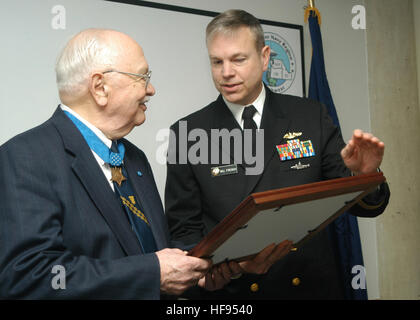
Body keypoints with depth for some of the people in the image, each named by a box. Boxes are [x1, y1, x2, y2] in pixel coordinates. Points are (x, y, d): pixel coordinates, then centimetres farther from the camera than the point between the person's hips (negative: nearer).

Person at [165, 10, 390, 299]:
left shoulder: (311, 116, -3)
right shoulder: (187, 133, -6)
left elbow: (362, 204, 1)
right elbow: (183, 229, -5)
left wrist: (364, 175, -21)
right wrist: (229, 267, -23)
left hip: (314, 286, 2)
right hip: (230, 292, -1)